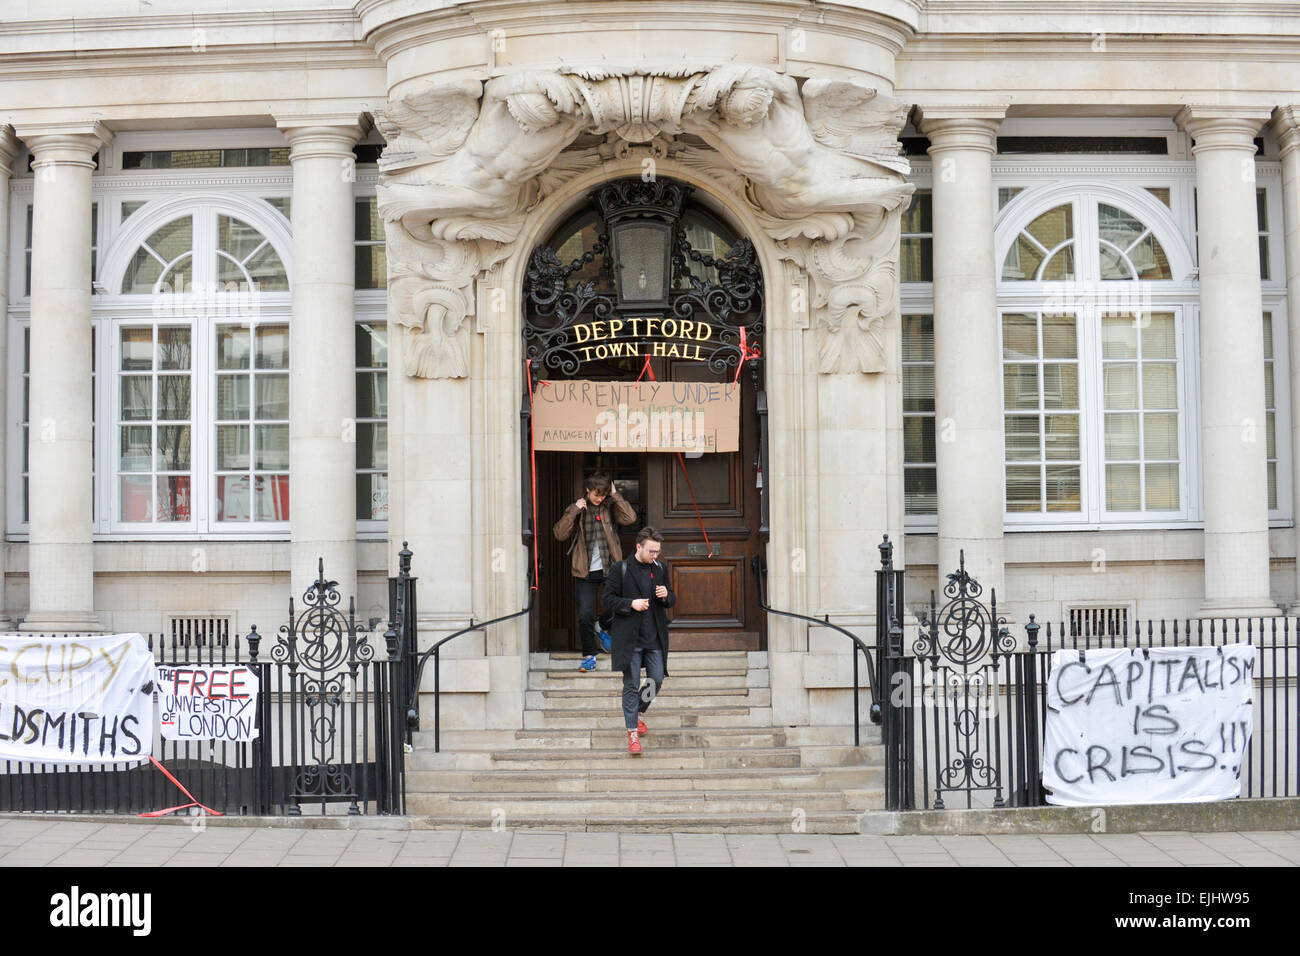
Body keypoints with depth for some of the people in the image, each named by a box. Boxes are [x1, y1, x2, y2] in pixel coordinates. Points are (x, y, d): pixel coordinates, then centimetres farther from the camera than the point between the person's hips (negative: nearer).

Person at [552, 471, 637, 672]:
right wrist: (574, 511, -12)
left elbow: (630, 518, -14)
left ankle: (604, 628, 27)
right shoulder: (576, 509, 5)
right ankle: (589, 656, 10)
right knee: (585, 616, -4)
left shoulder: (610, 506, 4)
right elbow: (560, 534, -5)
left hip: (610, 568, 0)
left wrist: (615, 495, -12)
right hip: (586, 572, 0)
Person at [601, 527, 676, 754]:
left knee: (657, 681, 5)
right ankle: (632, 732, 5)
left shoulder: (660, 569, 10)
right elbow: (608, 598, -4)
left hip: (655, 637, 4)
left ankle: (636, 713, 31)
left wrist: (666, 596, -6)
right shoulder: (620, 569, -4)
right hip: (630, 638, -4)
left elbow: (672, 600, 18)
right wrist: (631, 604, -18)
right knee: (631, 685, -1)